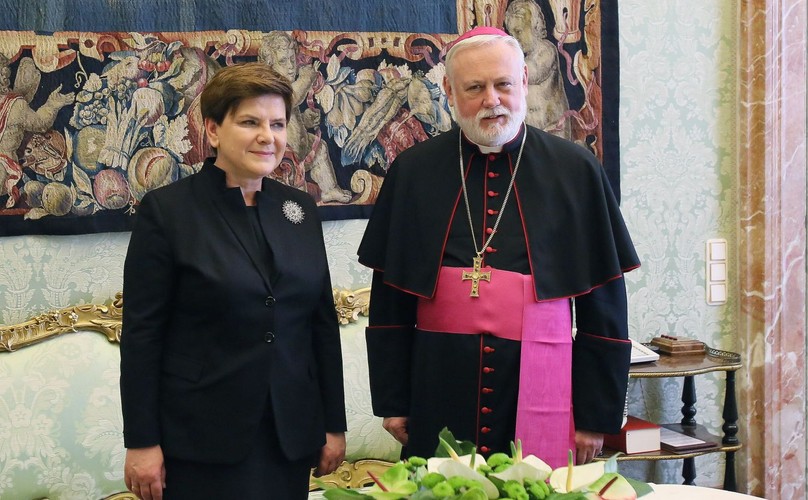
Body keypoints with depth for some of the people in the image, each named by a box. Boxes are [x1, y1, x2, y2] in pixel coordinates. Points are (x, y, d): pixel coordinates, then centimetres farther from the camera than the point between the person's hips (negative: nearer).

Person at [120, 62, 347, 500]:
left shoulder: (299, 209, 7)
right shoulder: (166, 210, -6)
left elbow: (323, 321, 9)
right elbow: (142, 332, -8)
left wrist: (334, 424, 8)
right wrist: (141, 442, -10)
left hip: (290, 436, 4)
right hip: (202, 440, -4)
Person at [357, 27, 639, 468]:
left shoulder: (575, 170, 1)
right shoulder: (413, 171, 5)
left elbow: (604, 304, 2)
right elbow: (389, 299, 8)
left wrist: (597, 415, 0)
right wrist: (391, 402, 6)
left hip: (540, 395, -1)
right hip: (438, 402, 1)